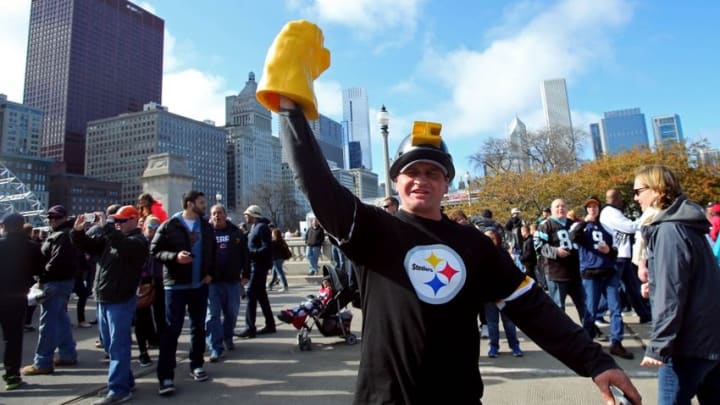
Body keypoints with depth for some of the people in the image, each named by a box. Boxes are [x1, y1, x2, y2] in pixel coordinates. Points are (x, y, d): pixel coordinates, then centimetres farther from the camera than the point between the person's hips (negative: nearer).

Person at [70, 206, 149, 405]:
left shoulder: (138, 241, -10)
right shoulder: (111, 238, 15)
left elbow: (123, 245, -31)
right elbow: (88, 246, 17)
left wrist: (106, 226, -28)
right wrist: (78, 231, 1)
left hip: (121, 301, -9)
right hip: (103, 299, 9)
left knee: (118, 346, -4)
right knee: (112, 345, 16)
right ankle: (126, 380, 28)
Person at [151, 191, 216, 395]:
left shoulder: (206, 227, 9)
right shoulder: (169, 226, -5)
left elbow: (213, 252, 15)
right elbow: (154, 251, -6)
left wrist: (210, 273, 3)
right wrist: (174, 256, -22)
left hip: (200, 285, 5)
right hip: (175, 285, -4)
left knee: (198, 327, 12)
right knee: (171, 330, -4)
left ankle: (197, 365, 26)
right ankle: (166, 376, 2)